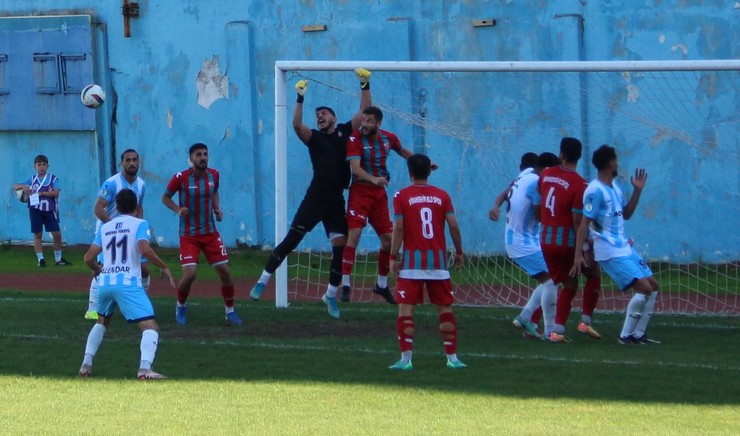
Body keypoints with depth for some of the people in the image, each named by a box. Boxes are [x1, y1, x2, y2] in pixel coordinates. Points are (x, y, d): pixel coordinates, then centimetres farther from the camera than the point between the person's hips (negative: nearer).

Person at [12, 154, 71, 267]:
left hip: (50, 211, -1)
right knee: (37, 234, 1)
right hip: (35, 210, 1)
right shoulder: (31, 179, 8)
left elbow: (56, 192, -12)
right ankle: (40, 259, 6)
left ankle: (58, 258, 14)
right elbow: (15, 186, 7)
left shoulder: (53, 178, 3)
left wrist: (41, 193, -18)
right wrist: (23, 186, -15)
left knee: (57, 234, -1)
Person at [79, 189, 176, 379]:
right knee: (150, 326, -8)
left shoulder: (105, 227, 16)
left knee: (101, 322, 31)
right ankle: (145, 368, -31)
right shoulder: (139, 224, 3)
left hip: (105, 283, 5)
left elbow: (89, 258, 12)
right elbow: (145, 249, -15)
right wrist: (164, 267, -4)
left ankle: (86, 364, 25)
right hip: (128, 283, -5)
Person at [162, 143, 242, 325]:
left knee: (224, 270, -1)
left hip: (210, 233, 4)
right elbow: (165, 197, 1)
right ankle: (181, 307, 13)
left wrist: (217, 208, 2)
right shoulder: (180, 178, -12)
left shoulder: (213, 175, 0)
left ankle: (230, 310, 17)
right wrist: (178, 209, -17)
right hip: (189, 235, -4)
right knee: (189, 273, -16)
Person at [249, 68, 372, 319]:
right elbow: (297, 125, -13)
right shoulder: (314, 137, 5)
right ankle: (263, 281, -1)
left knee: (340, 247, 1)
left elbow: (364, 111, 10)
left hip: (336, 202, 3)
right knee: (291, 239, -6)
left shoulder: (345, 133, 12)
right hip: (315, 199, -2)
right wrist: (300, 99, -18)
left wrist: (365, 86, 2)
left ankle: (331, 294, 14)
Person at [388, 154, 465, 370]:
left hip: (412, 261, -2)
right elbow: (454, 226, 0)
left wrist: (393, 257, -3)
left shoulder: (402, 196, -2)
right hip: (438, 261, 3)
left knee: (405, 309, -1)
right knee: (445, 308, 10)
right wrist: (459, 252, 12)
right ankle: (452, 357, 9)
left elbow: (398, 228, -7)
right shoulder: (442, 196, 4)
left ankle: (406, 358, -9)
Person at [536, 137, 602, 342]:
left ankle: (558, 330, 4)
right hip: (567, 240, -5)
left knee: (569, 285, 15)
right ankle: (585, 322, 7)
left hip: (546, 240, 5)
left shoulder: (545, 175, 3)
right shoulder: (579, 184, -14)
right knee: (593, 274, 16)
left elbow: (537, 208, 14)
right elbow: (577, 220, -17)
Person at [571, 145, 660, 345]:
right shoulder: (595, 191, -15)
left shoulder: (615, 187, 13)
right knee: (644, 288, -16)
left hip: (624, 248, 10)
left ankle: (638, 334, 14)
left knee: (653, 285, 8)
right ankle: (626, 336, -6)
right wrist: (578, 255, -22)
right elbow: (584, 224, -18)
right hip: (610, 252, -10)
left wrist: (637, 191, 14)